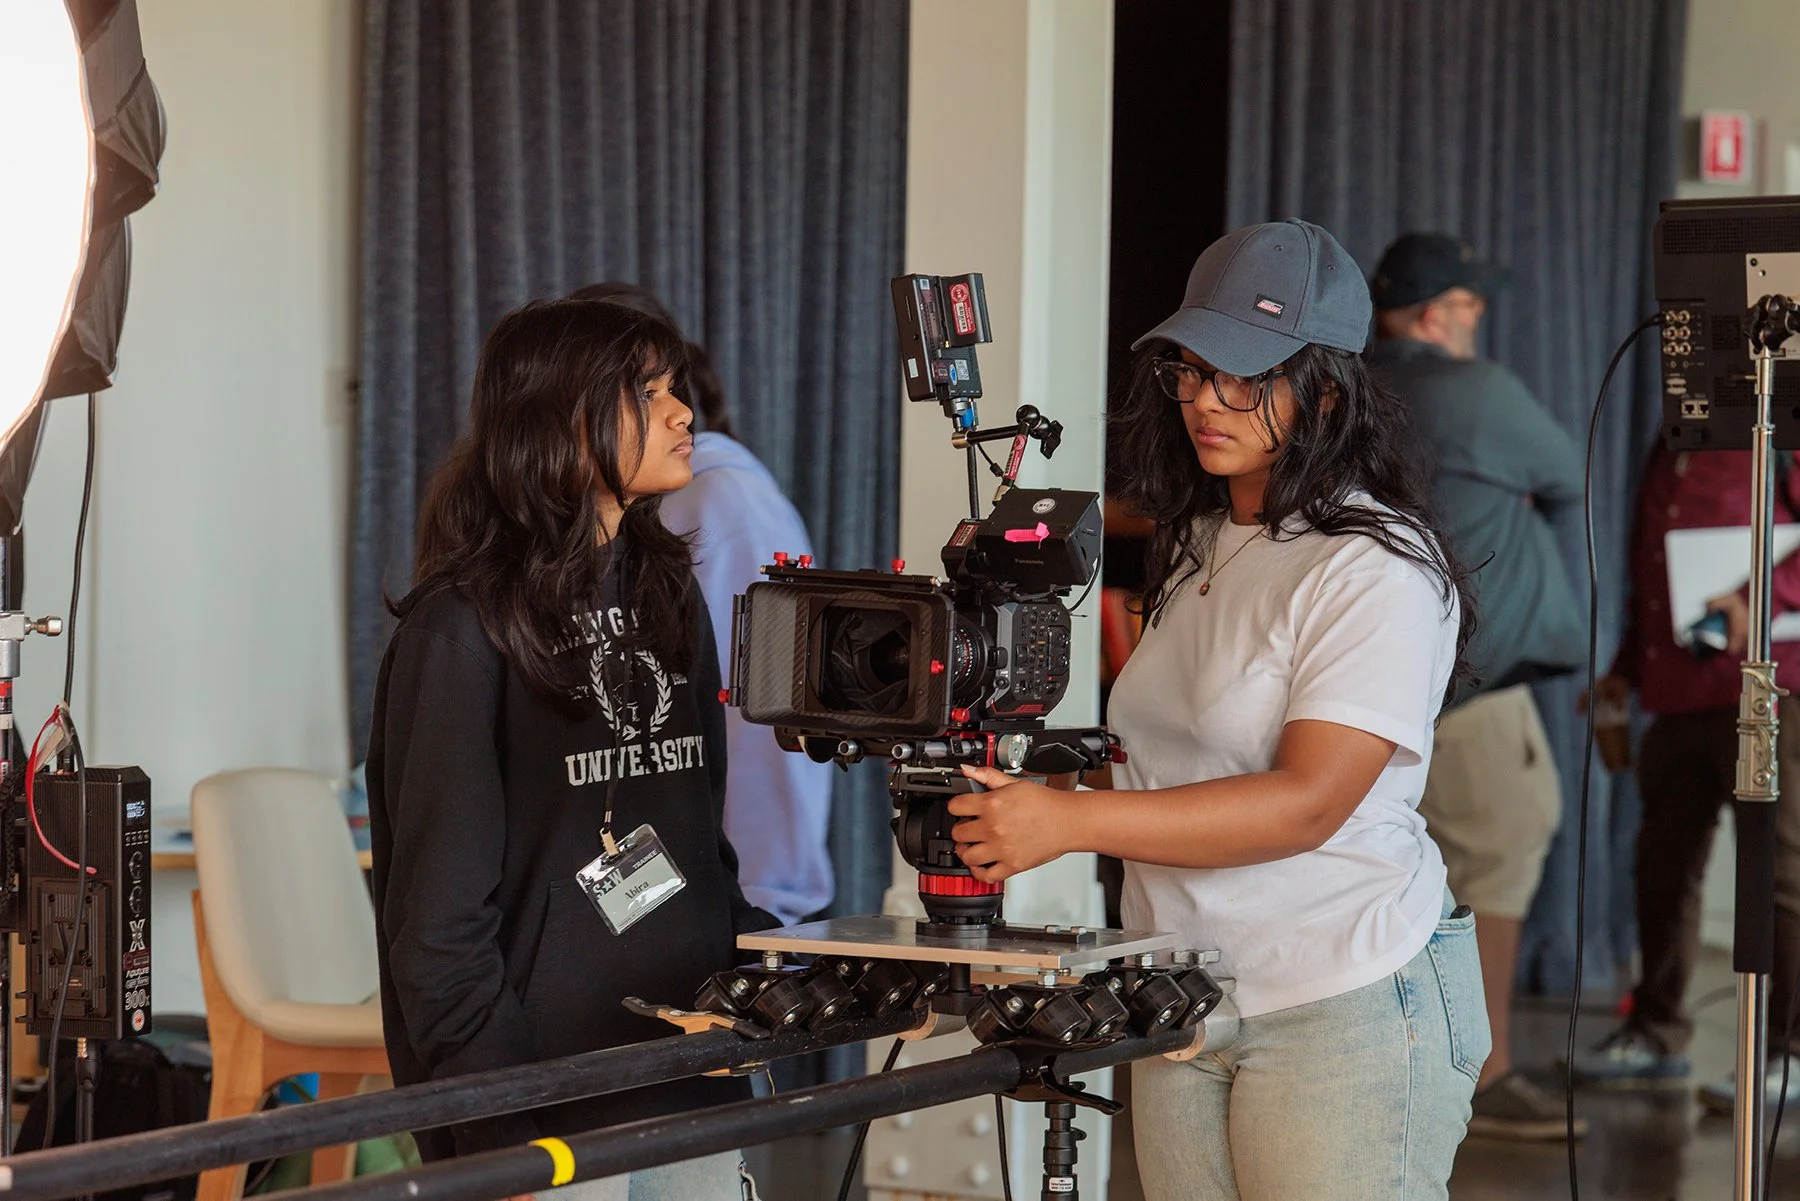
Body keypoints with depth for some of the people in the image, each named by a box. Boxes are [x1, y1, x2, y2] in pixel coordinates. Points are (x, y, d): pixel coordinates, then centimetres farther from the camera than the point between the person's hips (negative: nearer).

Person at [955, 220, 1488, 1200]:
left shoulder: (1374, 567, -12)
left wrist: (1072, 821, -27)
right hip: (1186, 1003, 8)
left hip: (1344, 1009, -8)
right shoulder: (1198, 544, 16)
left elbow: (1308, 802, -22)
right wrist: (1028, 776, 8)